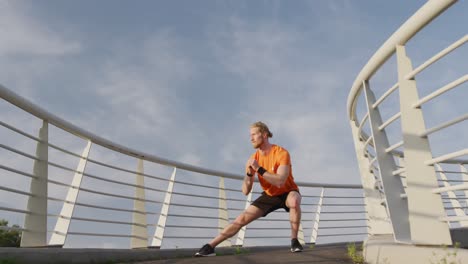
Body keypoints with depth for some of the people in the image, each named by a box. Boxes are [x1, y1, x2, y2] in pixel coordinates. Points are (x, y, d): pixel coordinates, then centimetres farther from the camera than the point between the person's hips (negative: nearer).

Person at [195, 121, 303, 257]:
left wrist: (259, 169, -40)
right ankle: (210, 246, -3)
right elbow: (245, 191, -11)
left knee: (294, 201, -39)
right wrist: (249, 174, -29)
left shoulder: (281, 153, -24)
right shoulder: (254, 158, -10)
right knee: (242, 218, -8)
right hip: (269, 195, 4)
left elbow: (280, 182, -37)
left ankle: (294, 240, -18)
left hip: (287, 193, -4)